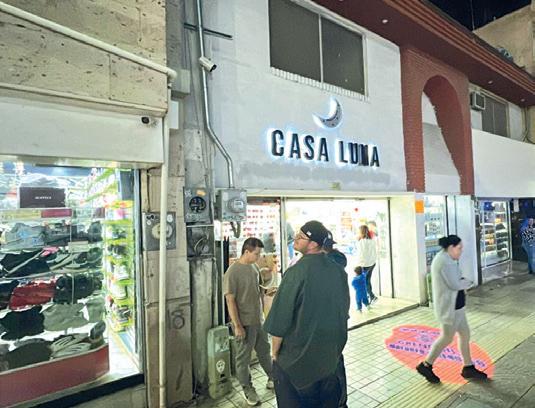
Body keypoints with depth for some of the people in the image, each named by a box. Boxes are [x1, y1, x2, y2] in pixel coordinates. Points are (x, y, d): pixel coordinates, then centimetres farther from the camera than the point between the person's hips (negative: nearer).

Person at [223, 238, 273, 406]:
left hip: (258, 320, 7)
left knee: (264, 351, 22)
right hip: (244, 323, -7)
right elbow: (230, 300, -20)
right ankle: (247, 388, 30)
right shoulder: (232, 272, -21)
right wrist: (237, 326, -19)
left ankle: (273, 379, 41)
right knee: (243, 357, 11)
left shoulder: (254, 267, 2)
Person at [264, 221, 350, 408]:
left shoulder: (296, 272, -24)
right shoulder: (339, 270, -6)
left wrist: (275, 352, -4)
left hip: (299, 353, -5)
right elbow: (344, 310, 6)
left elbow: (280, 318, -19)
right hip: (331, 353, 5)